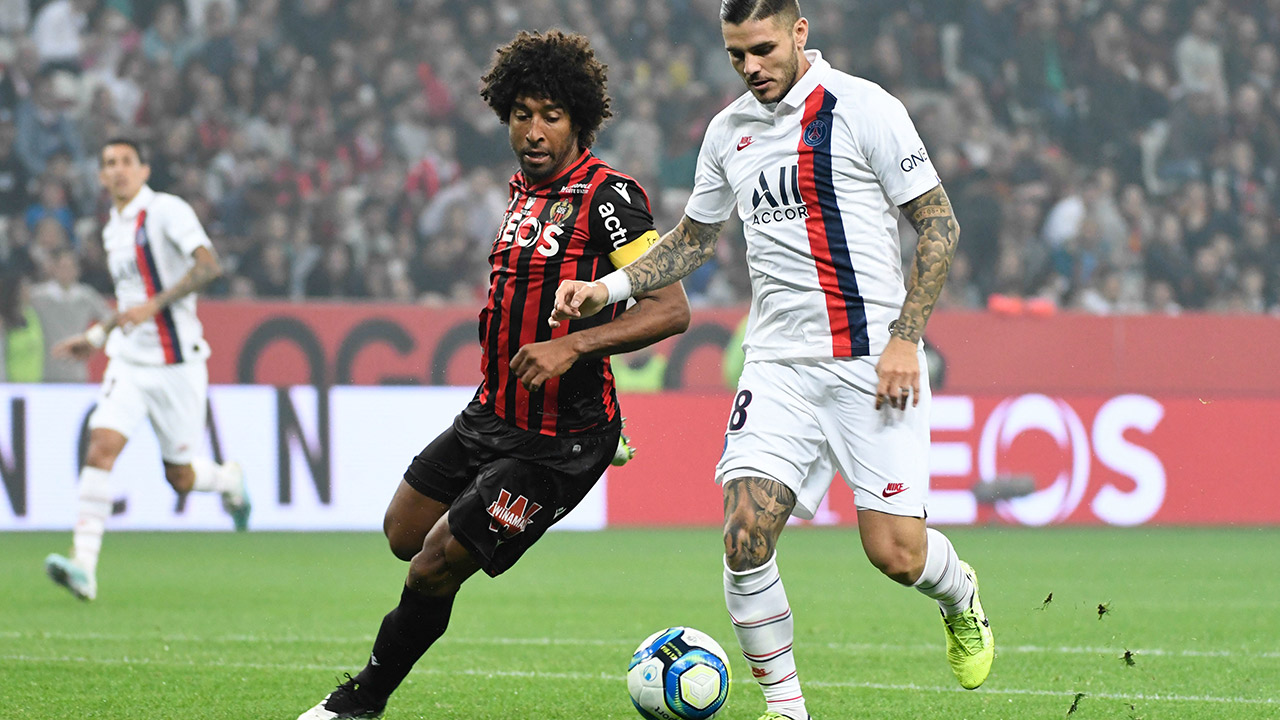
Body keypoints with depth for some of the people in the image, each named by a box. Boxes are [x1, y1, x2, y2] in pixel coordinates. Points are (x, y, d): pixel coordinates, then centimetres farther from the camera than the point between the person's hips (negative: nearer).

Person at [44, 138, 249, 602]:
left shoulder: (167, 211, -10)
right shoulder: (112, 229, 14)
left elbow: (208, 266, -23)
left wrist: (154, 305, -30)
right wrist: (97, 336, 22)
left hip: (176, 363, -5)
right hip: (128, 361, 5)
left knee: (180, 477, 3)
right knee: (102, 447, -17)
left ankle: (230, 480, 40)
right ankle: (83, 566, -22)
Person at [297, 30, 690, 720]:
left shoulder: (606, 195, -18)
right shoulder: (523, 188, 8)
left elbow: (671, 308, -26)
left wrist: (572, 345, -34)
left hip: (558, 444, -8)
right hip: (491, 415, 8)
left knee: (434, 565, -5)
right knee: (404, 534, 17)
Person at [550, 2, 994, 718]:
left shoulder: (865, 108, -6)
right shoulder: (729, 131, 11)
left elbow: (939, 224, -5)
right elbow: (694, 238, 24)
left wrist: (905, 336, -12)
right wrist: (608, 288, 9)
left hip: (871, 358, -4)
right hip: (779, 362, 4)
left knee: (896, 552, -8)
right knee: (746, 536, -14)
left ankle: (961, 596, 29)